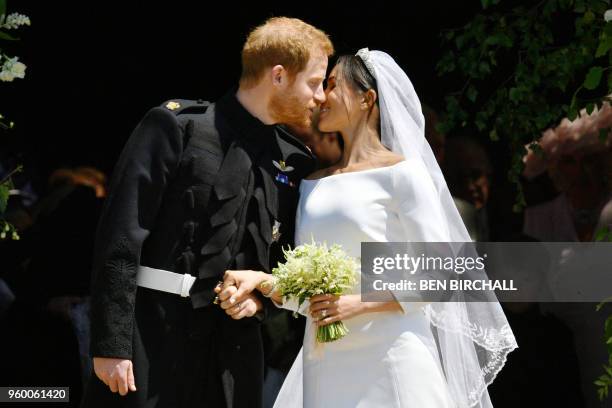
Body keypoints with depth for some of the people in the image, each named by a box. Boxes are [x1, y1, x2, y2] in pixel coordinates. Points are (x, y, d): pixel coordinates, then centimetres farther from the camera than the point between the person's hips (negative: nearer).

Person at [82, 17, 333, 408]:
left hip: (234, 344, 5)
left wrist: (260, 297, -1)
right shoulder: (177, 125, -4)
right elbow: (121, 237, -9)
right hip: (154, 335, -5)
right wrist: (111, 343, -15)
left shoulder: (296, 162, 12)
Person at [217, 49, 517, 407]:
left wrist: (361, 302, -15)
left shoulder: (401, 173, -3)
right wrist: (262, 281, -5)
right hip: (324, 363, 5)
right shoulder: (313, 185, 15)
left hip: (389, 358, -5)